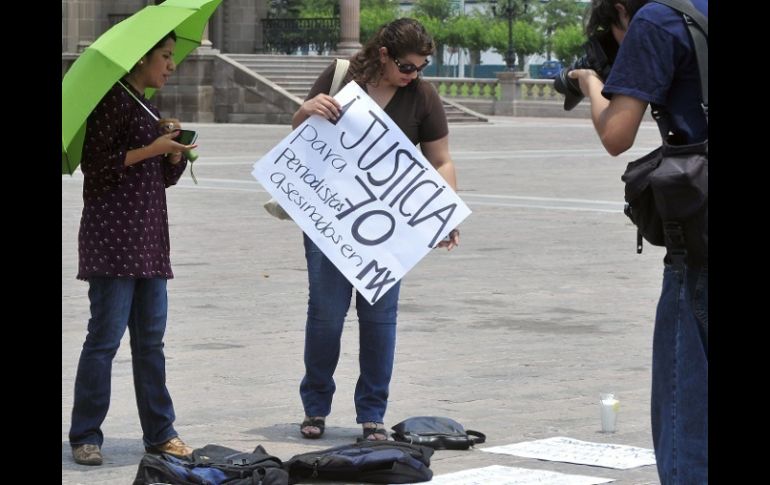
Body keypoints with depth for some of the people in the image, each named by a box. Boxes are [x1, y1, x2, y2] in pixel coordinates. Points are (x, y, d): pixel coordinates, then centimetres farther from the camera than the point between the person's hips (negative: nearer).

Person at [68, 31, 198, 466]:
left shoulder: (148, 106, 18)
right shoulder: (113, 101, -6)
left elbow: (166, 178, 21)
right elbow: (95, 164, -13)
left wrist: (175, 155, 1)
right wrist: (150, 150, -15)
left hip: (149, 239, 8)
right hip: (113, 237, -8)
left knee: (151, 339, 8)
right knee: (106, 336, -7)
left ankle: (160, 433, 12)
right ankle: (85, 436, 0)